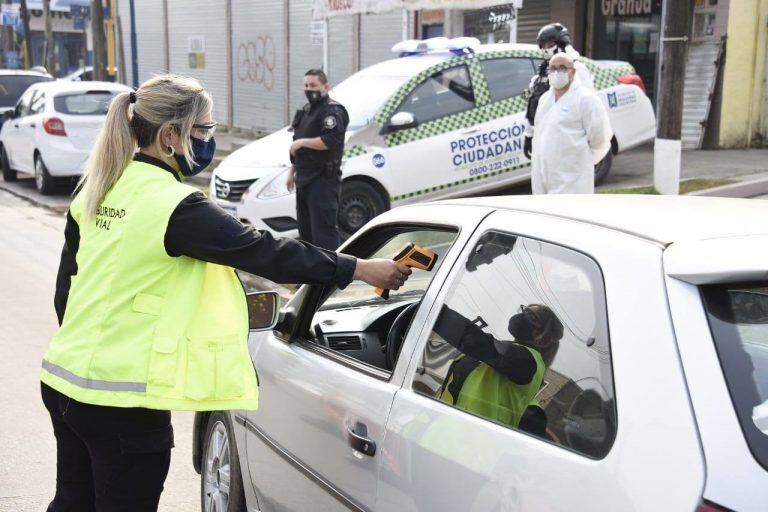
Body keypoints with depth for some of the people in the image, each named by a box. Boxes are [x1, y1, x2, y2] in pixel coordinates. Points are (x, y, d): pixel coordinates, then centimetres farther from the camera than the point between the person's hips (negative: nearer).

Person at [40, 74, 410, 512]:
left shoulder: (99, 188, 5)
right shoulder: (175, 206, -20)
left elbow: (68, 280, 13)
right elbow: (264, 253, -18)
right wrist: (359, 268, -11)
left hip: (64, 376, 8)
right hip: (120, 401, -8)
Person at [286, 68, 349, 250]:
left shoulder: (332, 111, -11)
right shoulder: (306, 111, 20)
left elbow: (330, 141, -26)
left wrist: (302, 142, -19)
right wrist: (292, 171, 26)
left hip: (323, 180, -10)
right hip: (304, 179, 10)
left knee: (324, 230, -13)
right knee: (305, 229, 16)